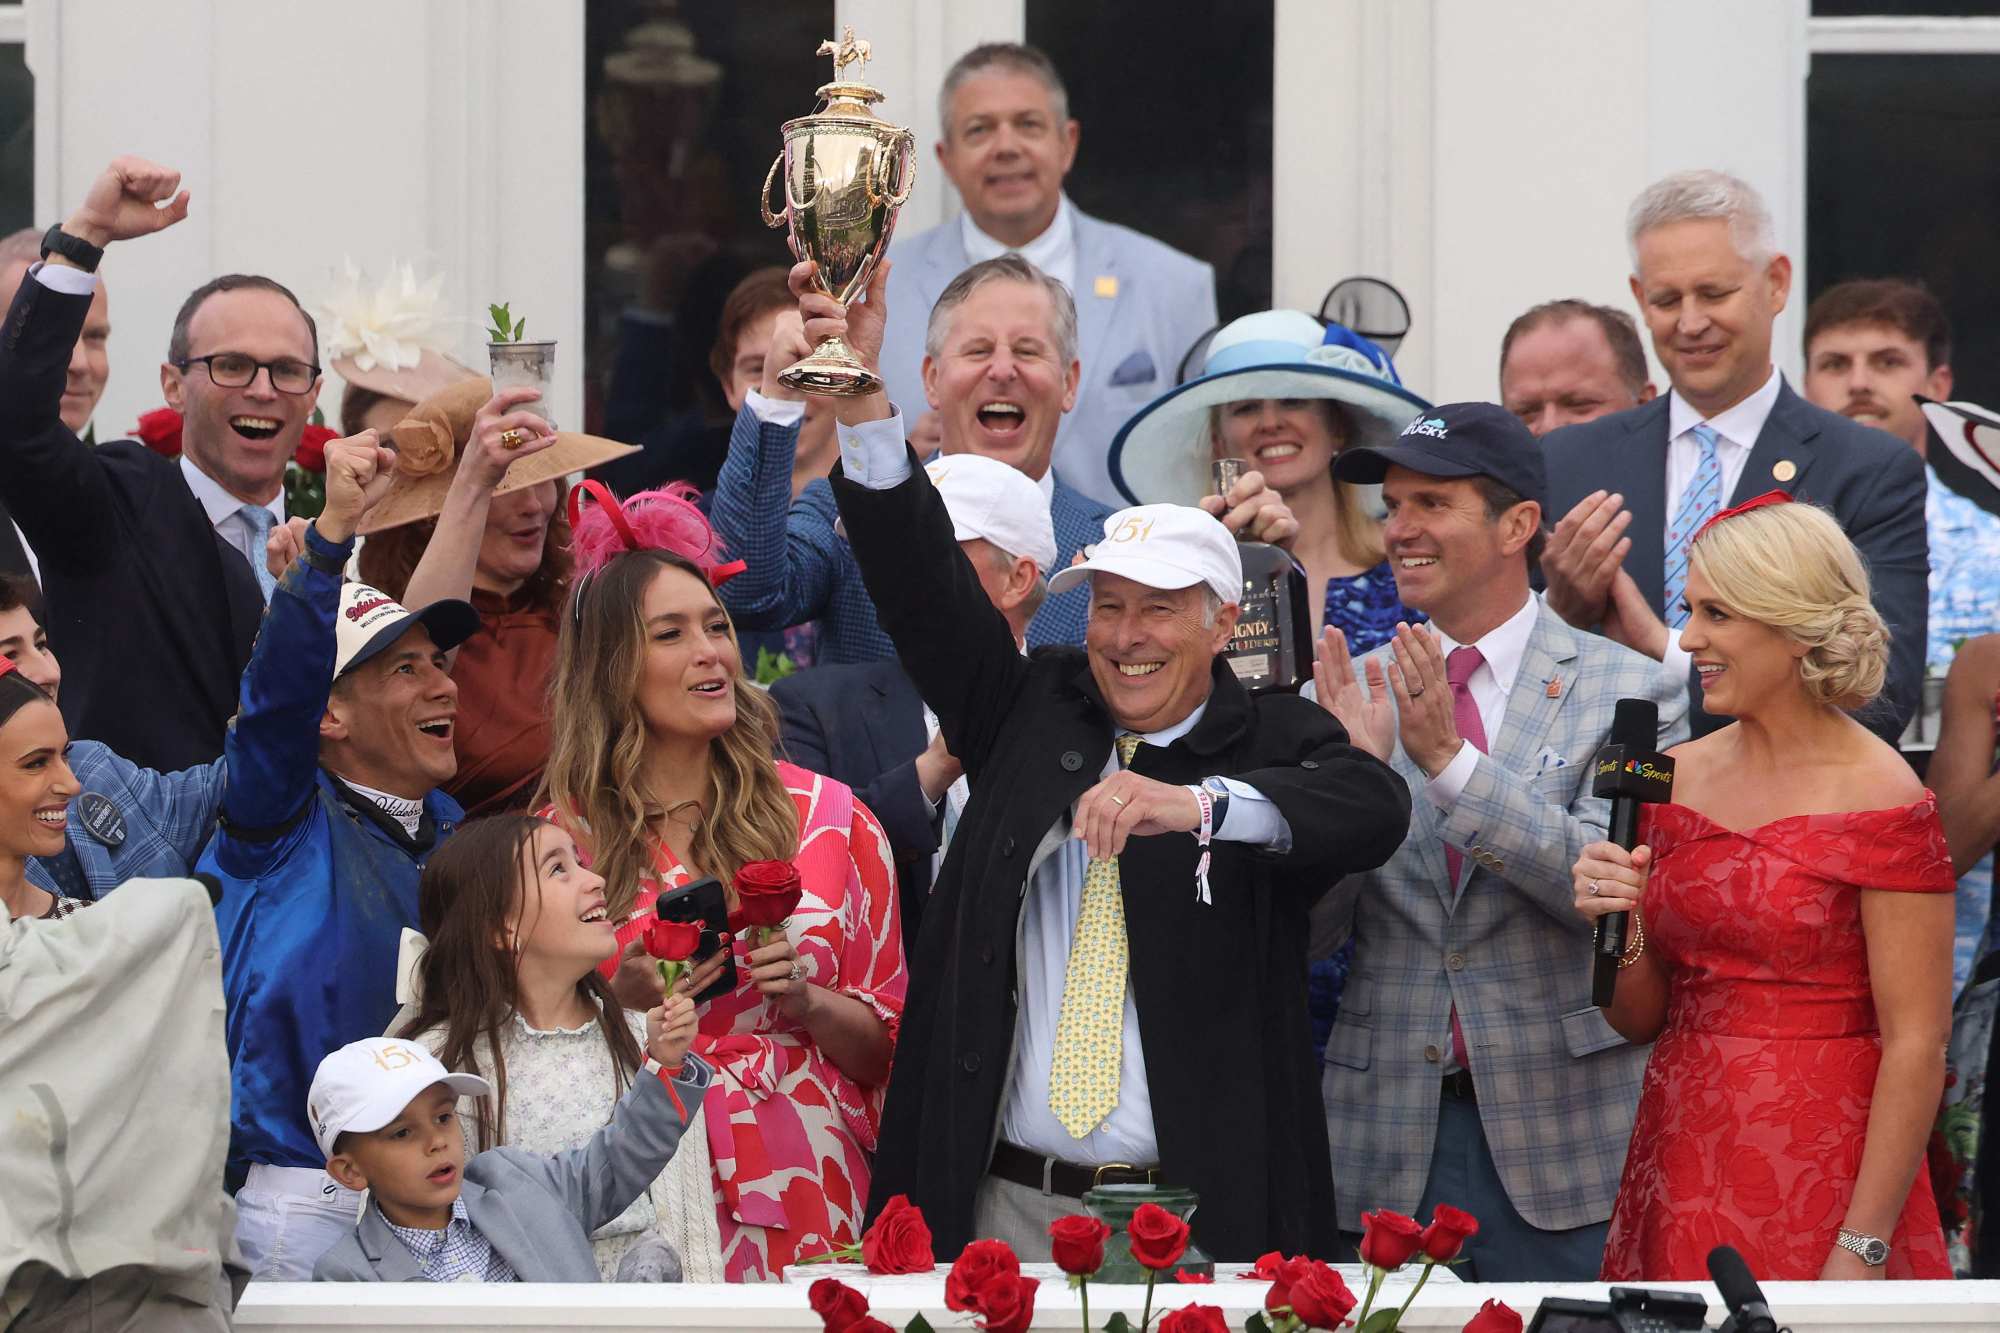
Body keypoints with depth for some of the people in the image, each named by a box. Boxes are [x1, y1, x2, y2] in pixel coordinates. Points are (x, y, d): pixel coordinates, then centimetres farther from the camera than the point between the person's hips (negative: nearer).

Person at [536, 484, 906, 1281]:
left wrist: (805, 1000, -9)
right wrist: (625, 1004, -9)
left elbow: (883, 1047, 10)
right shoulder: (563, 840, 2)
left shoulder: (828, 816, 6)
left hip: (800, 1192, 1)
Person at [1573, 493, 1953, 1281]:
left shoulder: (1878, 799, -11)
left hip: (1819, 1178, -5)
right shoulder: (1675, 778, 7)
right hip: (1679, 1172, 5)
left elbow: (1916, 1046, -13)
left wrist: (1862, 1249, -17)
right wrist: (1618, 932, -8)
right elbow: (1640, 1020, 13)